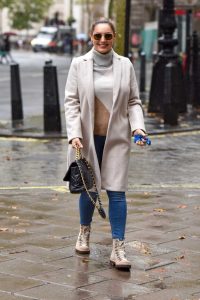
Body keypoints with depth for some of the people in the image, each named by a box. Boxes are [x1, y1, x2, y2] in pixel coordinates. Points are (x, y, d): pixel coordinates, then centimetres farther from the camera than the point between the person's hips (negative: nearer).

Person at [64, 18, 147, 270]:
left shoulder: (125, 65, 2)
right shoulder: (78, 64, -1)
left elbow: (133, 102, 6)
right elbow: (71, 101, -2)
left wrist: (138, 127, -10)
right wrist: (74, 134, -12)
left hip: (116, 138, 0)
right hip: (87, 137, 0)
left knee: (116, 191, -4)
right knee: (88, 187, 11)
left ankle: (118, 249, -3)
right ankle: (84, 231, 38)